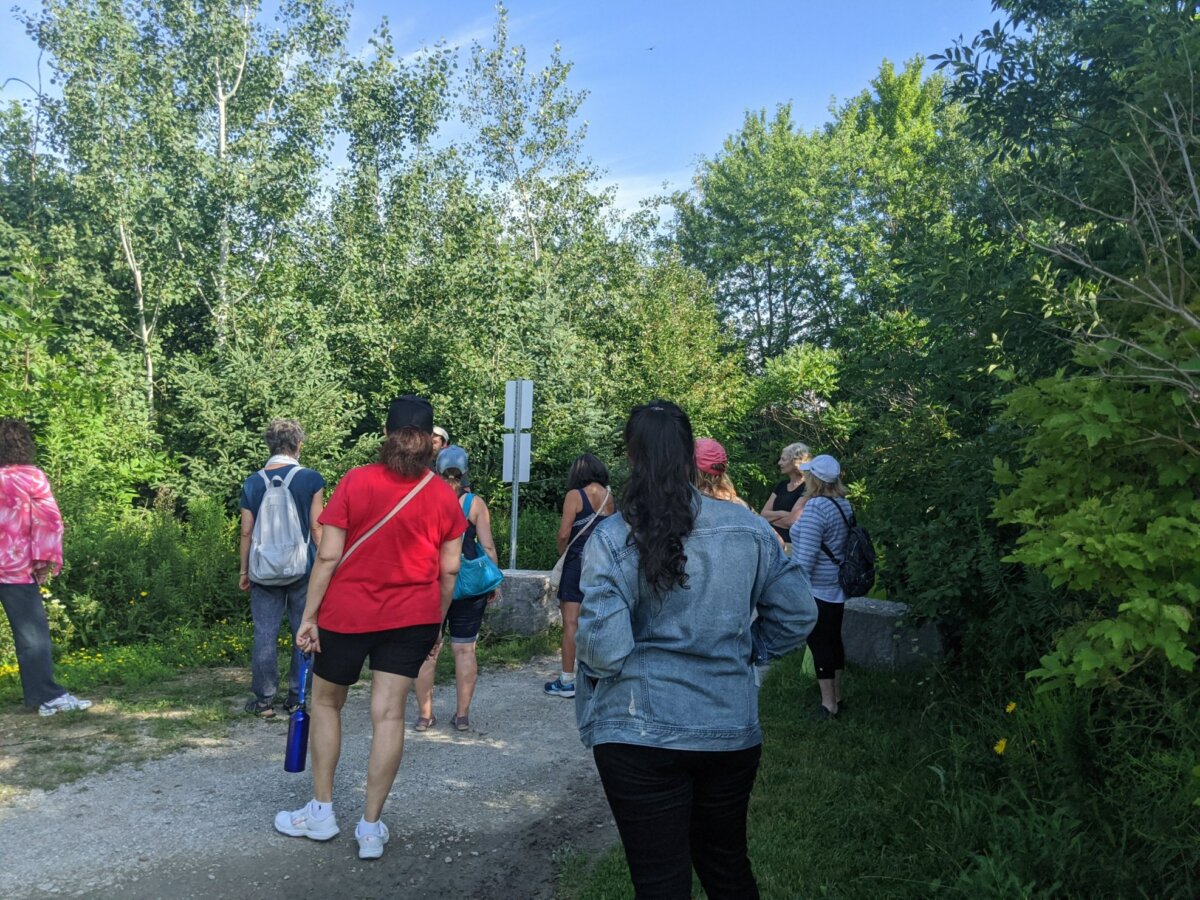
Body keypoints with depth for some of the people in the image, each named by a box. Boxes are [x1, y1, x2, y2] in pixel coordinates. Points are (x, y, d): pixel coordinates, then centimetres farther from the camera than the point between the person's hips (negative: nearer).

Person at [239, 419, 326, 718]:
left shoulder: (253, 482, 2)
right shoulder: (311, 479, -6)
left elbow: (246, 532, 4)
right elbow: (317, 528, -5)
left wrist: (244, 570, 13)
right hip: (303, 569, -2)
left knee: (265, 634, 8)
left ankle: (264, 700, 13)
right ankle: (299, 698, 14)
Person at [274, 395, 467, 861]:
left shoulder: (355, 482, -9)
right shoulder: (444, 495, -3)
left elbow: (328, 556, -10)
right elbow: (449, 569, 1)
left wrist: (308, 616, -3)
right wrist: (437, 622, 13)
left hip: (347, 613, -2)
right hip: (413, 617, 2)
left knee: (325, 702, 17)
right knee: (389, 714, 5)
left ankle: (321, 811, 25)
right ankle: (371, 827, 12)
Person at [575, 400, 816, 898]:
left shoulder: (612, 537, -13)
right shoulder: (749, 528, -3)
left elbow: (604, 646, -18)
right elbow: (797, 614, 3)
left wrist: (589, 660, 3)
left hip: (639, 733, -3)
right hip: (732, 728, 4)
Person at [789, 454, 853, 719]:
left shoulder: (815, 506, -20)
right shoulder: (844, 504, 6)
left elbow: (806, 555, -22)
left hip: (816, 590, -9)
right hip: (837, 588, 9)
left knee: (819, 644, 0)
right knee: (834, 640, 18)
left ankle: (828, 704, 8)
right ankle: (837, 696, 30)